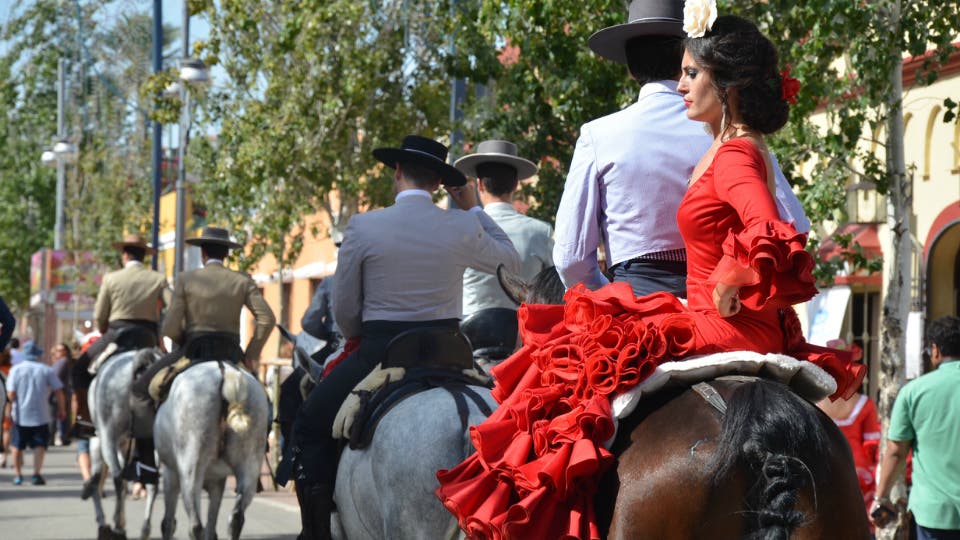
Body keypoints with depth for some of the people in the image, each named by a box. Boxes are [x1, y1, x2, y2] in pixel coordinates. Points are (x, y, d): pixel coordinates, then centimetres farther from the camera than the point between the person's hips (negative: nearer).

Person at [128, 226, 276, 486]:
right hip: (231, 354, 3)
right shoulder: (243, 281, 3)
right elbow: (266, 319, -6)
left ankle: (148, 464, 6)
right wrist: (252, 354, 3)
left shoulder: (186, 280, -2)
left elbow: (170, 328, -7)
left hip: (193, 350, -2)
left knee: (141, 391, 12)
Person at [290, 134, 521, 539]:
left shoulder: (363, 227, -7)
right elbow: (511, 261, 19)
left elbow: (344, 312, 0)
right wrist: (475, 208, 24)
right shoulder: (464, 228, -2)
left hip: (378, 354, -2)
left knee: (309, 428, 15)